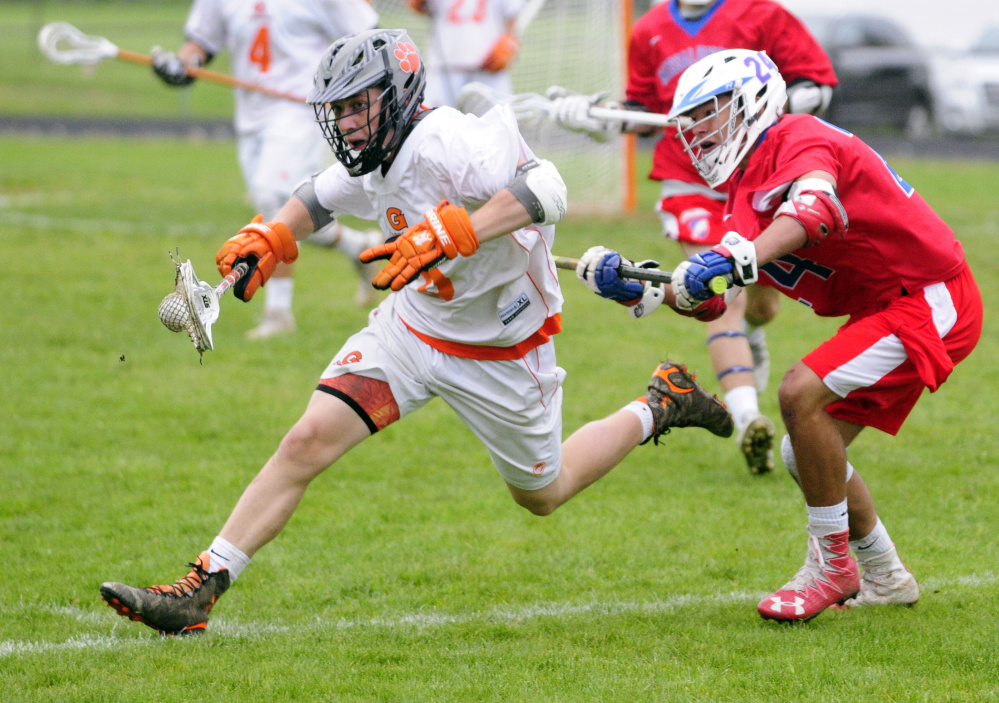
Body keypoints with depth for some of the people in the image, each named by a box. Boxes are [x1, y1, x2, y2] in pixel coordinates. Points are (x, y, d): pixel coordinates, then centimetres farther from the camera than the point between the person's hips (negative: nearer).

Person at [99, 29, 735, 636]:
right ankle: (202, 588, -11)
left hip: (502, 349, -6)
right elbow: (319, 199, 17)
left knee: (542, 494, 15)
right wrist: (268, 239, -3)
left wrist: (444, 235, -55)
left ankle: (658, 408, 39)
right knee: (308, 442, -12)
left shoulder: (444, 142, -31)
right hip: (413, 326, 6)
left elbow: (544, 191, -47)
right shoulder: (375, 160, -5)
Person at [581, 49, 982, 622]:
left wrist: (739, 259, -53)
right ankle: (886, 579, 24)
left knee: (802, 395, -22)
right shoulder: (751, 190, 13)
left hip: (930, 300, -10)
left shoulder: (800, 141, -16)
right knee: (809, 451, 10)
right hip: (885, 309, 10)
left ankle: (833, 565, -10)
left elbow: (816, 210, -39)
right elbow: (713, 301, 13)